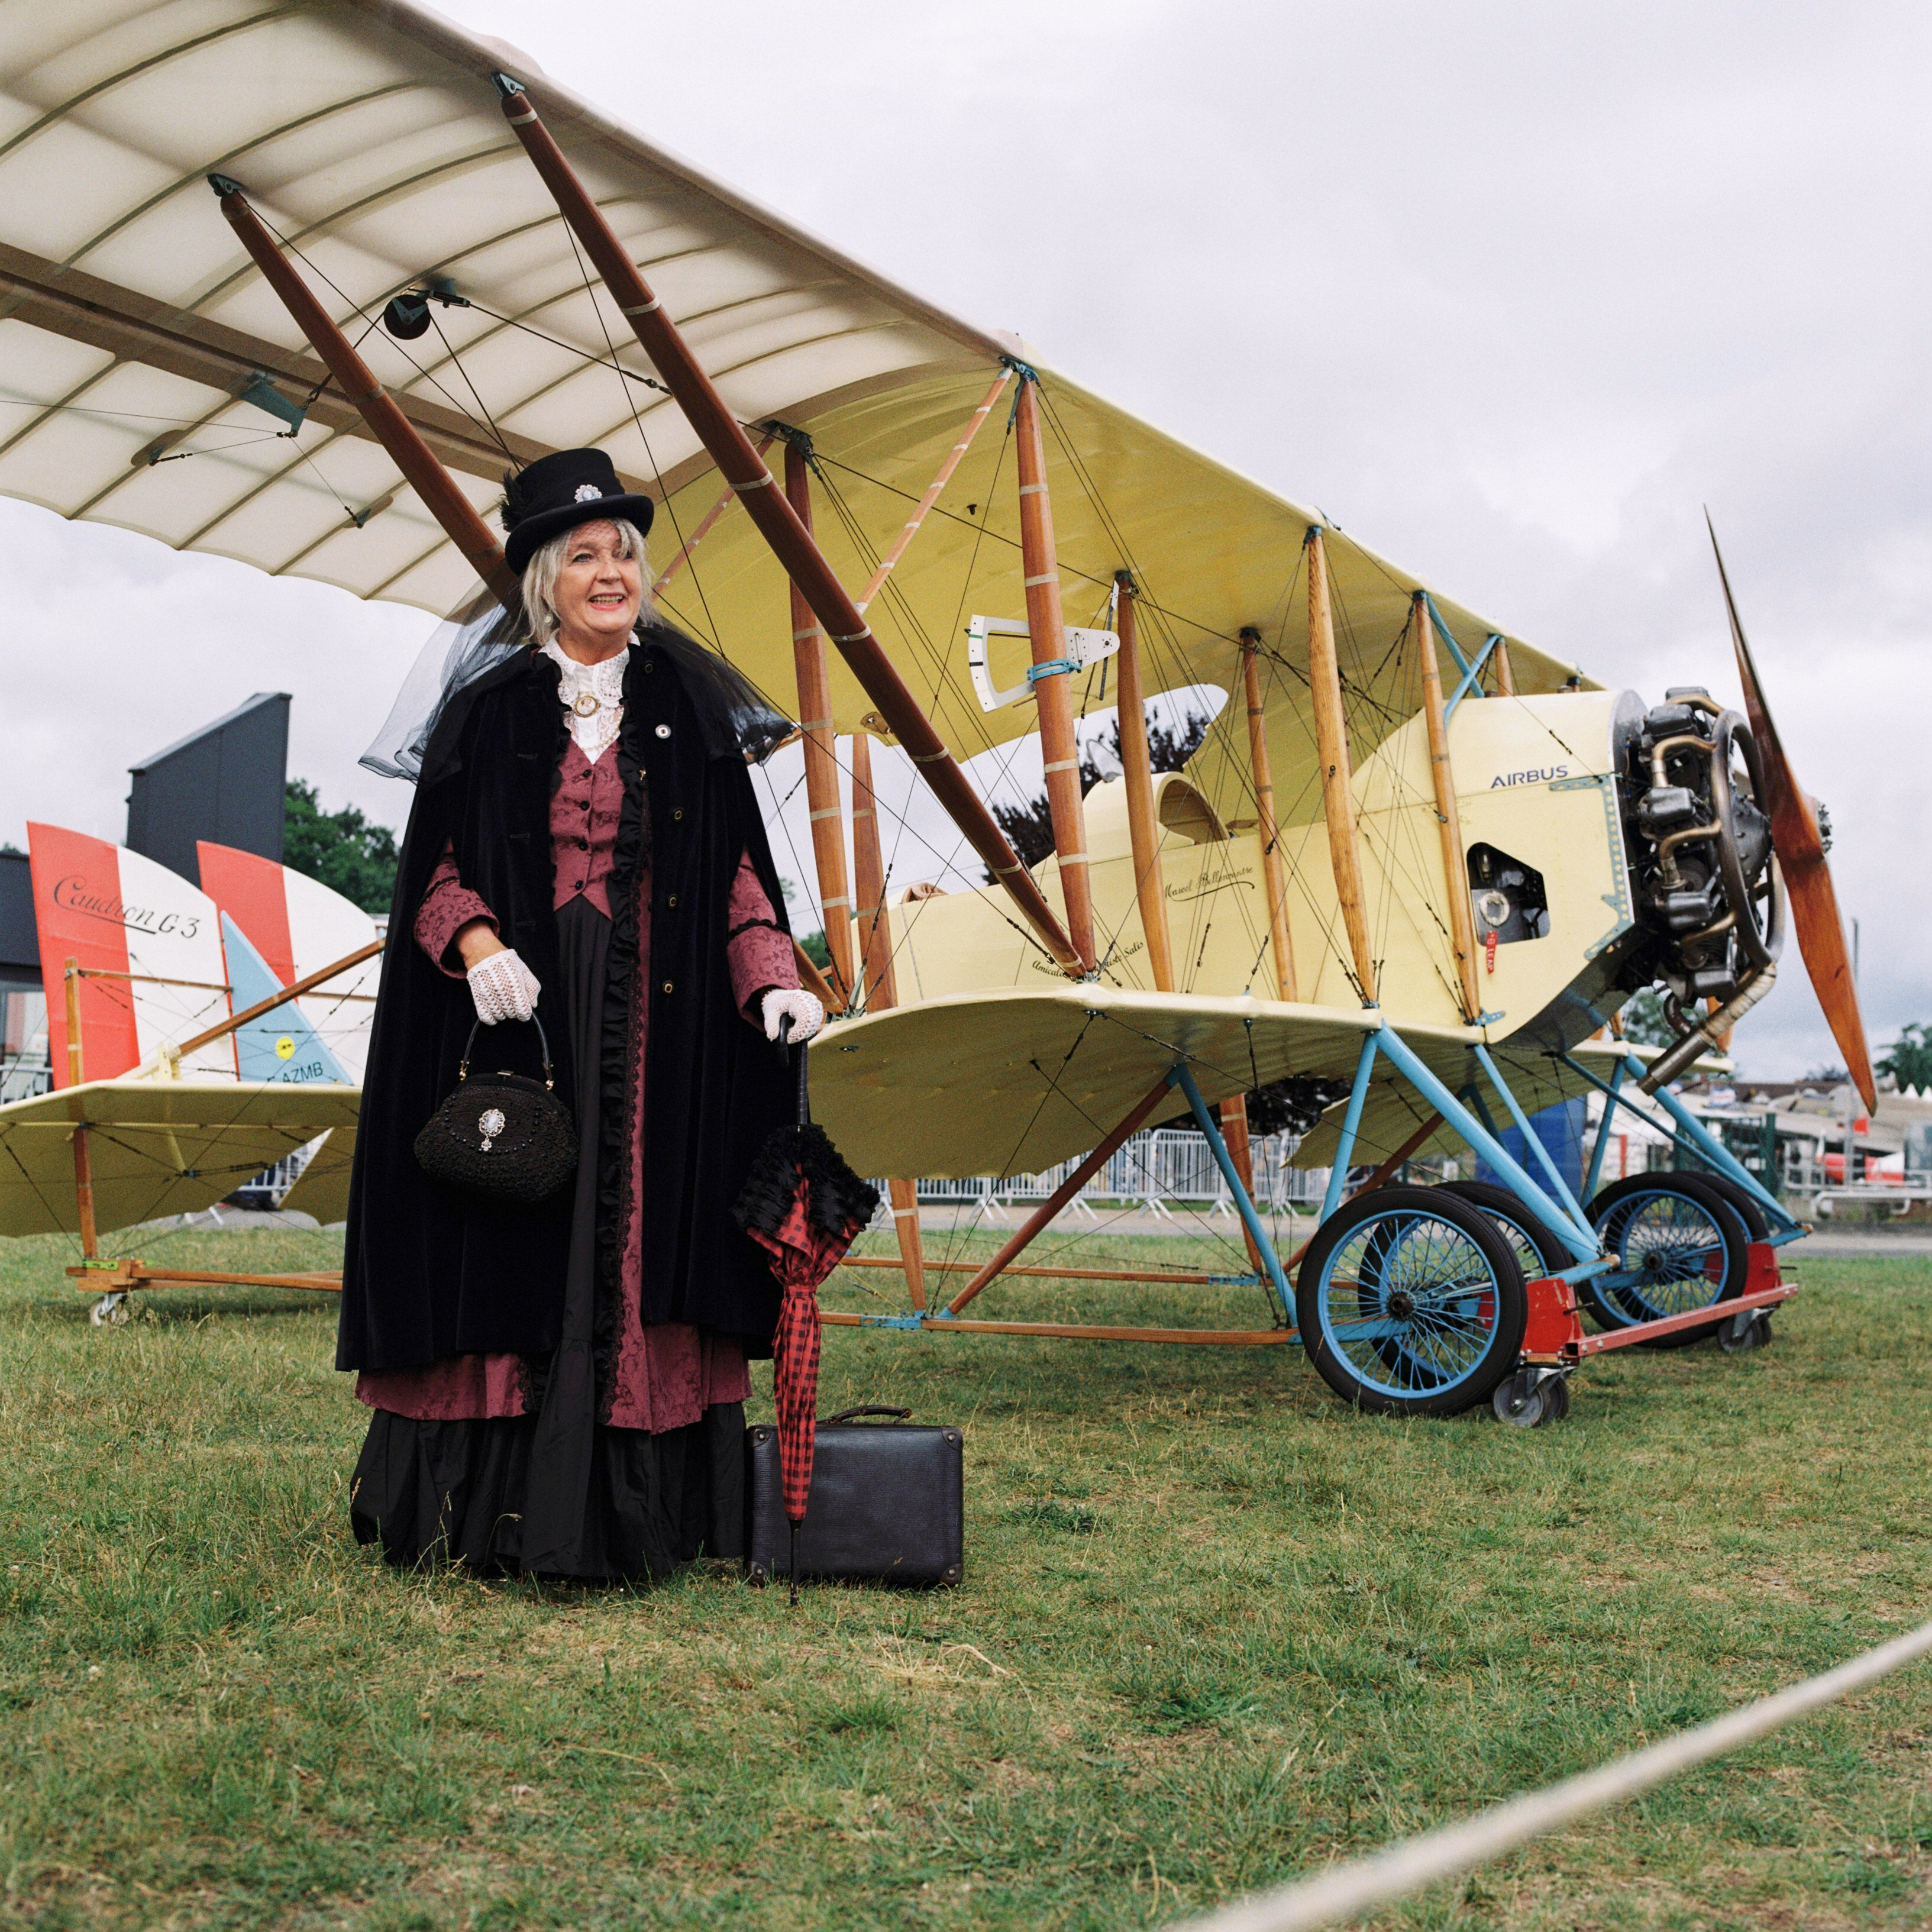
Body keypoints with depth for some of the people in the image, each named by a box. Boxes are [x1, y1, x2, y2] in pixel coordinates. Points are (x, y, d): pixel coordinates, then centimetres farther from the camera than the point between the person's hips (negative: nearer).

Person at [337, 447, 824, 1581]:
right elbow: (437, 866, 5)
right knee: (513, 1245, -2)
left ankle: (644, 1507, 5)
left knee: (649, 1227, -2)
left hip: (661, 1024, 1)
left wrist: (773, 983, -7)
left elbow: (738, 871, 8)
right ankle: (495, 1507, 6)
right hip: (521, 1015, 0)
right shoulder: (489, 718, 8)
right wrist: (477, 944, -15)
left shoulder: (692, 715, 10)